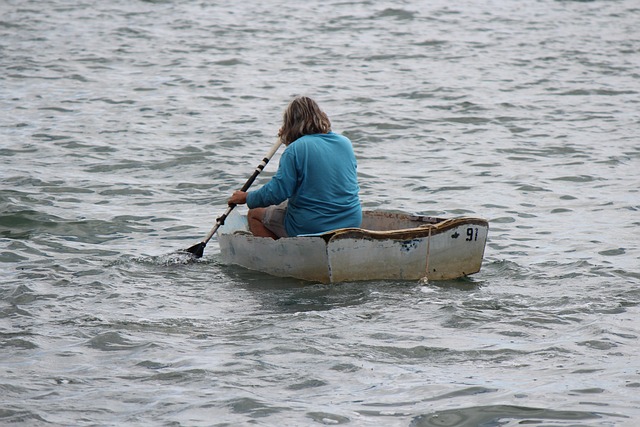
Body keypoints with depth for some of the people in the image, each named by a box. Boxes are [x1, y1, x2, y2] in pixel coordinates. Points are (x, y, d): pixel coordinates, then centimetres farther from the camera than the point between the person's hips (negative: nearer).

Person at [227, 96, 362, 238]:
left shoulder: (294, 150, -15)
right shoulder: (345, 143, 5)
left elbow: (277, 192, -16)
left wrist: (246, 198, 1)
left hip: (309, 227, -7)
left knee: (254, 215, 13)